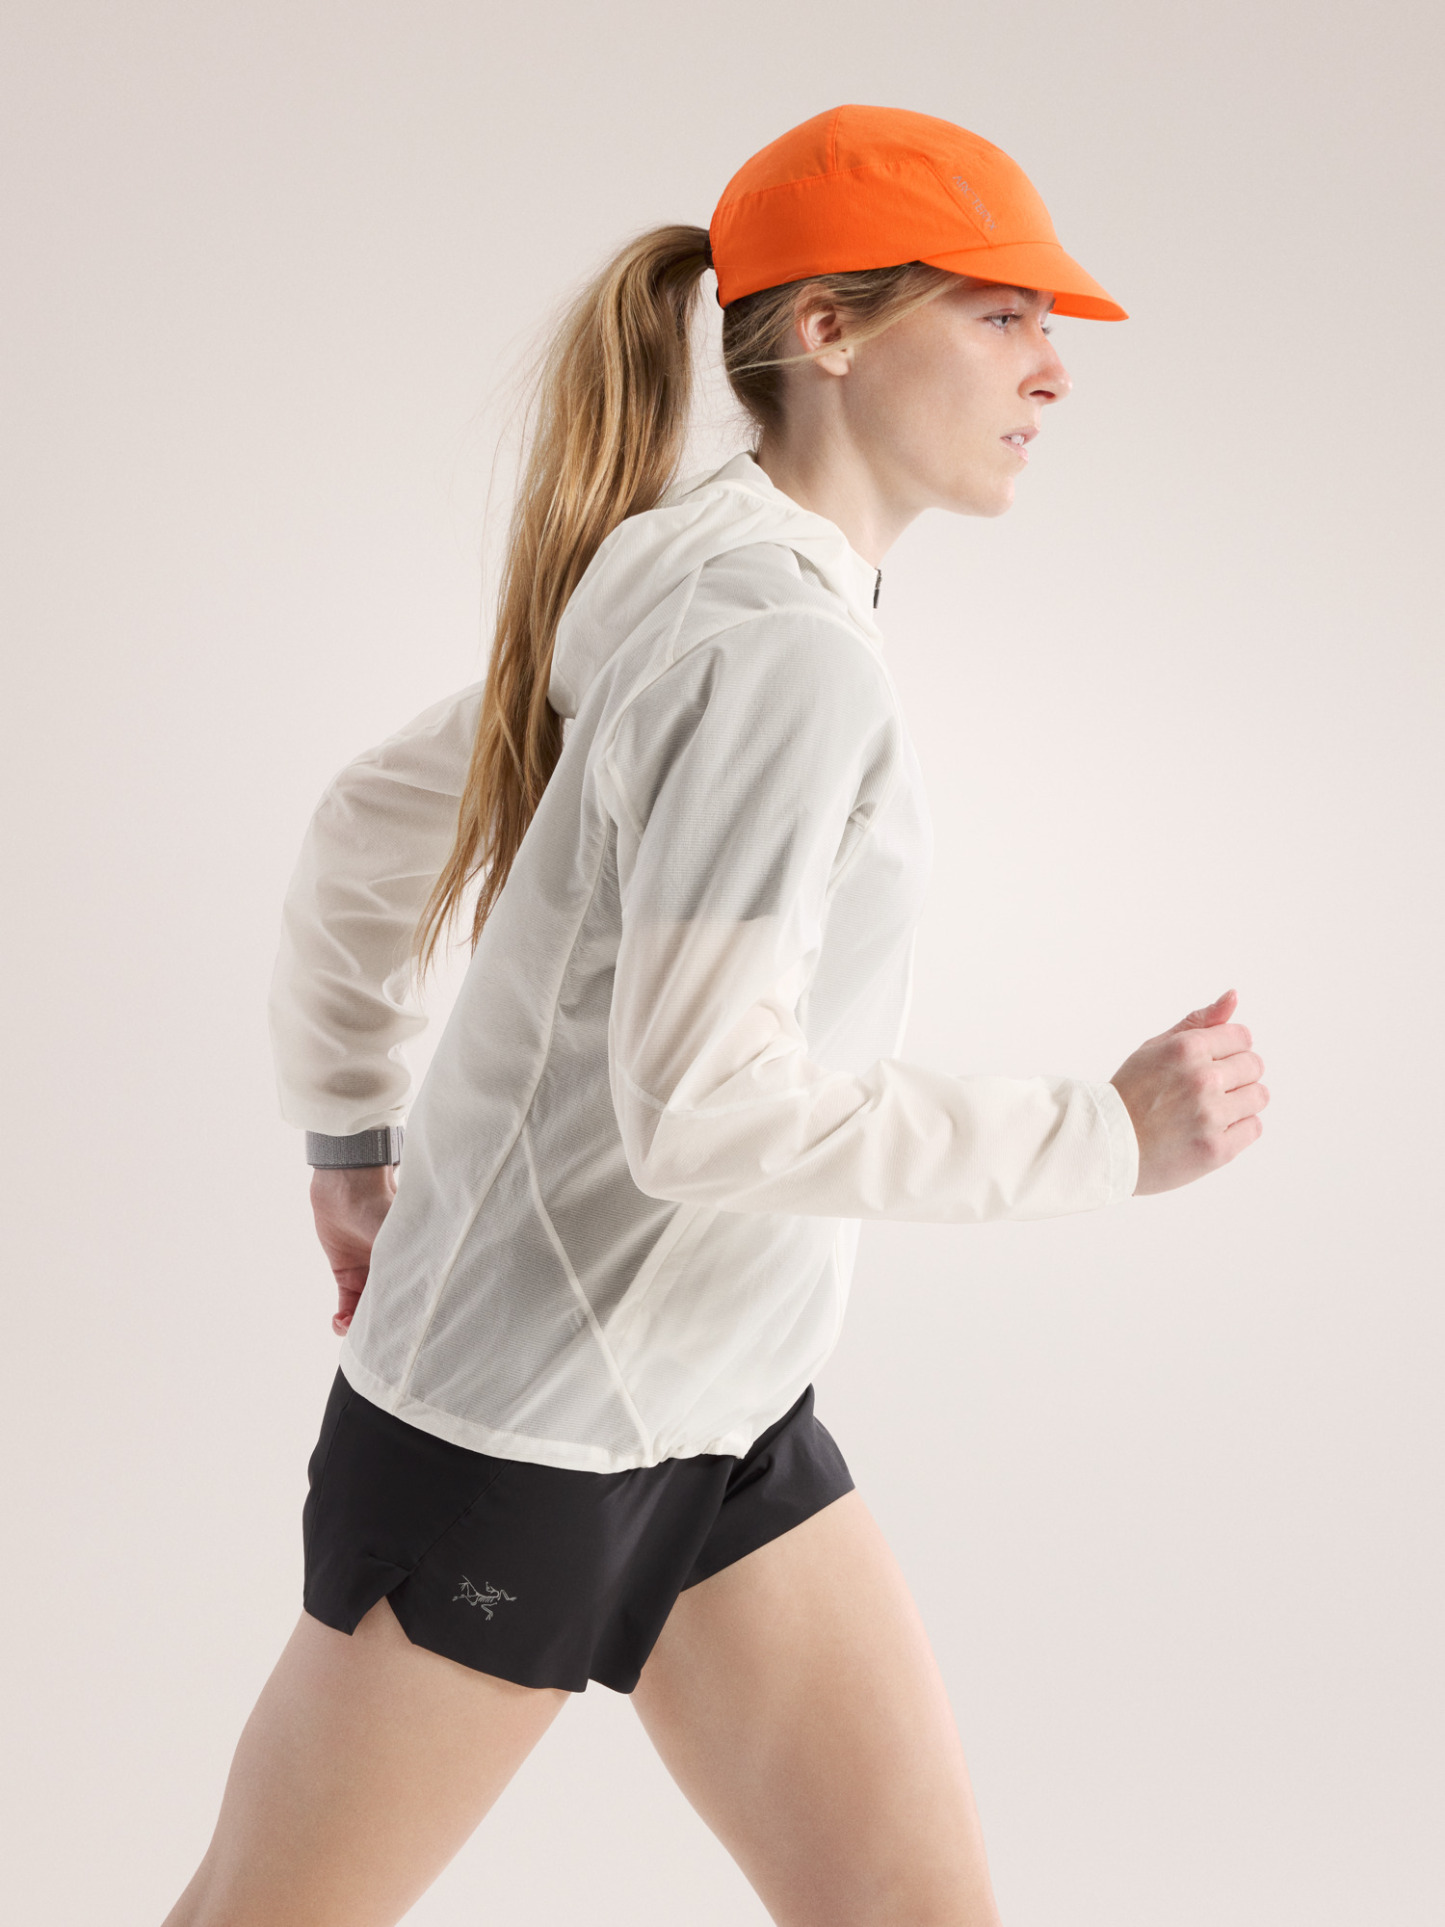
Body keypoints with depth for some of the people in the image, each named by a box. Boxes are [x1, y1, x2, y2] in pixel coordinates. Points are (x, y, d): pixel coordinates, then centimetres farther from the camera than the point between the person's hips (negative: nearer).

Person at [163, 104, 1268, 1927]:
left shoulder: (670, 597, 7)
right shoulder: (778, 643, -22)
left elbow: (363, 827, 16)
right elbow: (702, 1103, -27)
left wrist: (351, 1143, 23)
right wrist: (1109, 1133, -20)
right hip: (522, 1419, -9)